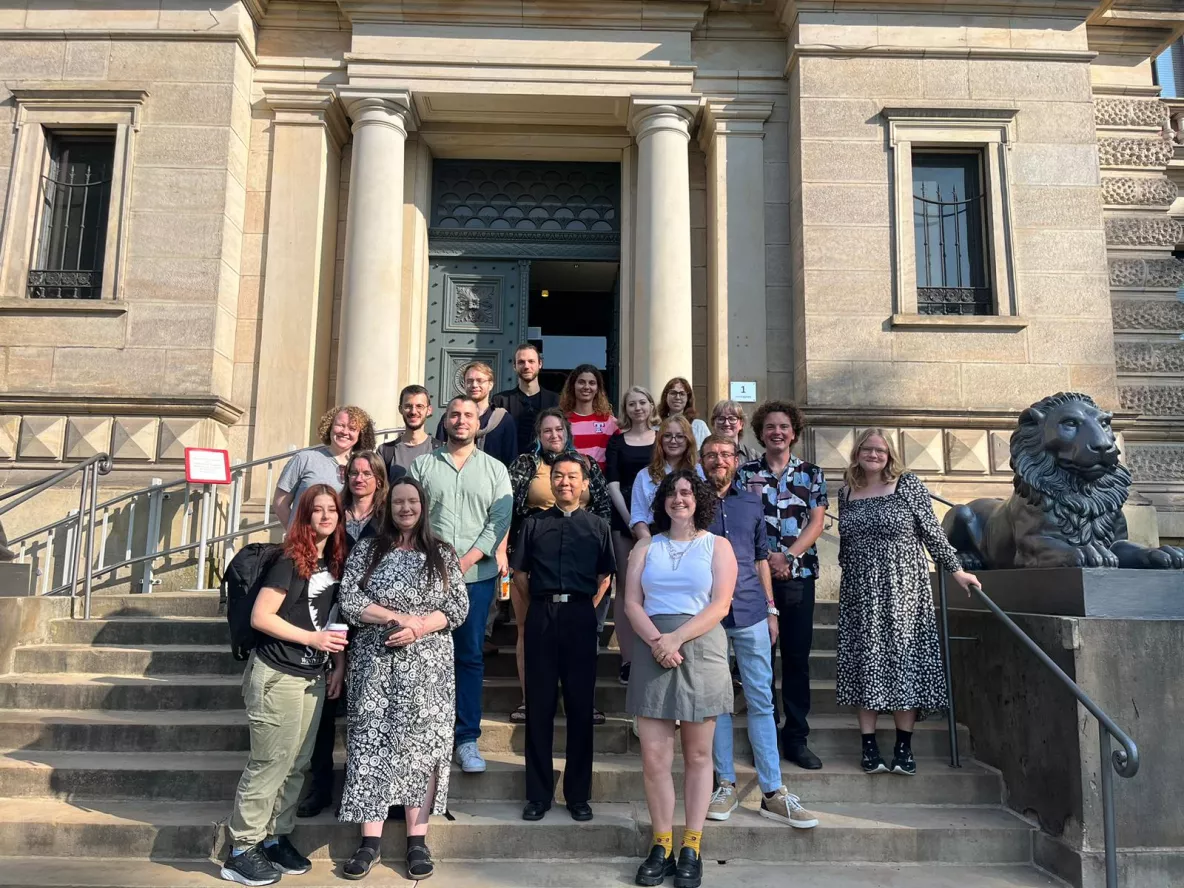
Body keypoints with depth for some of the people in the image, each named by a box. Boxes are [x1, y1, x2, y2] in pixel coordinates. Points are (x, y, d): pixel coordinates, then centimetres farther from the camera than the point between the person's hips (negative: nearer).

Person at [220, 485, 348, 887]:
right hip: (278, 677, -7)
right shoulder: (290, 561, -14)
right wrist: (312, 638, -18)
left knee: (297, 764, 12)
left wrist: (339, 663, 6)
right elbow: (260, 617, -17)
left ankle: (275, 837, 26)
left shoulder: (334, 562, 8)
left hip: (313, 677, 7)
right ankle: (241, 852, 12)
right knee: (270, 763, -1)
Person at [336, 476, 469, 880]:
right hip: (376, 663, 0)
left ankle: (417, 839, 10)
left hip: (427, 665, 0)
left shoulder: (443, 554, 7)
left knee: (421, 745, 1)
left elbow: (459, 607, 1)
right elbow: (349, 600, -5)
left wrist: (418, 628, -14)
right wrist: (400, 617, -14)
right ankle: (370, 840, 9)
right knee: (373, 744, 0)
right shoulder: (366, 549, 6)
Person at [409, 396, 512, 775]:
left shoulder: (495, 469, 8)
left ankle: (467, 739, 12)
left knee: (470, 656, 4)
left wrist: (466, 560, -11)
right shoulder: (423, 465, 9)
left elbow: (499, 521, 0)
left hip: (477, 575, 0)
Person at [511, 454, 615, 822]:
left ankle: (579, 795, 17)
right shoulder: (534, 524, 9)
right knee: (539, 706, 5)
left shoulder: (597, 526, 9)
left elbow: (605, 575, 9)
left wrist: (588, 608, 1)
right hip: (541, 616, 1)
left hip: (580, 616, 0)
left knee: (581, 706, 5)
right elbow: (520, 574, 10)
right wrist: (542, 604, 5)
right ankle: (538, 795, 16)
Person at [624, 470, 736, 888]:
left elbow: (720, 605, -4)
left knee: (698, 755, 5)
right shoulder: (646, 547, 12)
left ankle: (691, 848, 14)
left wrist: (676, 639, -15)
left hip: (701, 650, -1)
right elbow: (632, 603, 4)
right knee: (654, 757, -1)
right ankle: (662, 846, 11)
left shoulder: (717, 545, 6)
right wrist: (656, 641, -13)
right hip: (652, 651, 2)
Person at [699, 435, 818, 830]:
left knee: (761, 701, 2)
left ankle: (772, 791, 8)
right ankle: (726, 785, 17)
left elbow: (761, 558, 16)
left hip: (750, 612, 2)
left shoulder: (752, 503, 11)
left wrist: (771, 608, 11)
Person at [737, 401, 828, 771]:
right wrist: (766, 558, -13)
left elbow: (816, 522, 0)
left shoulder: (811, 473, 8)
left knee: (797, 656, 4)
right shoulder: (744, 473, 6)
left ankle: (796, 738, 14)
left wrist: (788, 555, -13)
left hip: (799, 574, 1)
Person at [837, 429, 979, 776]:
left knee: (904, 660, -1)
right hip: (860, 592, 3)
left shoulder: (908, 485, 0)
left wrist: (956, 569, 0)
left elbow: (932, 532, 0)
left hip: (903, 589, -2)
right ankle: (869, 746, 9)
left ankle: (904, 747, 8)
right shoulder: (846, 492, 9)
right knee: (865, 664, 2)